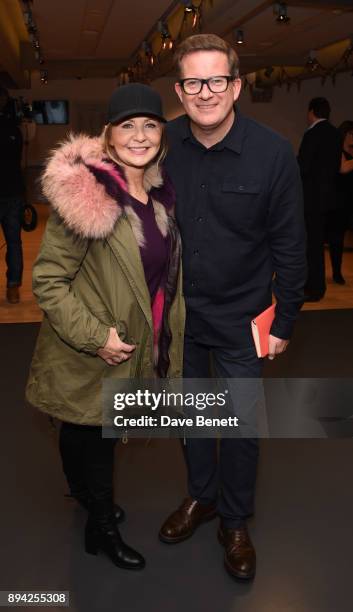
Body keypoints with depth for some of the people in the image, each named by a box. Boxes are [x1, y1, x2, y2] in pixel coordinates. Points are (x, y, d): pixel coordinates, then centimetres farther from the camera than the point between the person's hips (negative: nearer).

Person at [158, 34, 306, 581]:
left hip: (239, 318, -2)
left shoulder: (273, 153, -15)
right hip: (176, 311, 3)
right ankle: (201, 496, 44)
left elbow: (289, 245, -8)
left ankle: (235, 522, 34)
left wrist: (285, 320, -6)